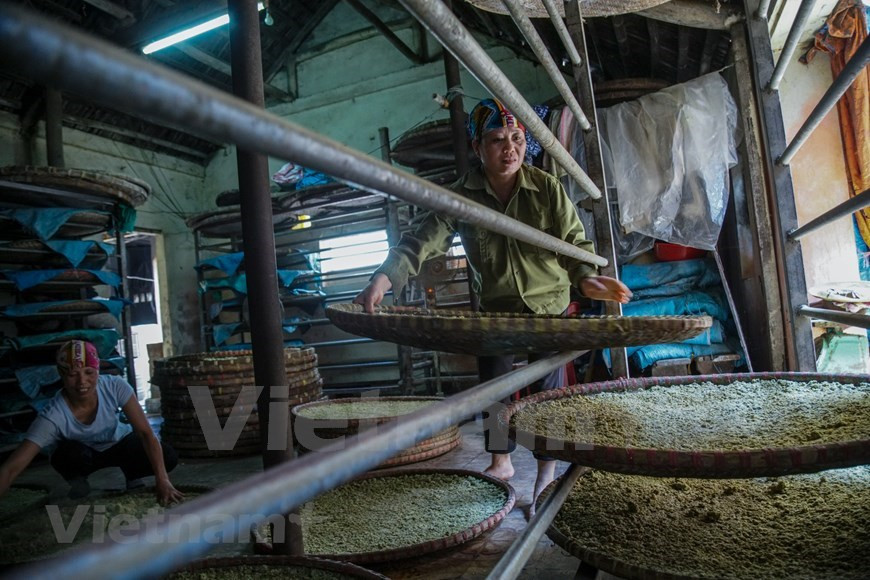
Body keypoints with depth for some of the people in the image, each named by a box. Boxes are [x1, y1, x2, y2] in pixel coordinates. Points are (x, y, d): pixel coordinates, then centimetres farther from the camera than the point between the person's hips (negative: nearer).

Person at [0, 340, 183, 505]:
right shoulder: (53, 416, -35)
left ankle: (132, 476, 9)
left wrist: (162, 481, -41)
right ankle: (78, 482, -1)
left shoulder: (115, 387, -32)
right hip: (84, 454, -1)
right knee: (69, 454, -36)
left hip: (119, 443, 1)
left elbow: (145, 432, -32)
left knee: (168, 457, -25)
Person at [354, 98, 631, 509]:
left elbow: (574, 240, -12)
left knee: (548, 388, 3)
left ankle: (547, 469, 21)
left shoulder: (547, 188, -11)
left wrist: (585, 275, -34)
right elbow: (422, 239, -21)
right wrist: (385, 278, -37)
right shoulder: (461, 197, -11)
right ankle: (501, 460, 30)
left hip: (549, 304, -1)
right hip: (496, 307, 2)